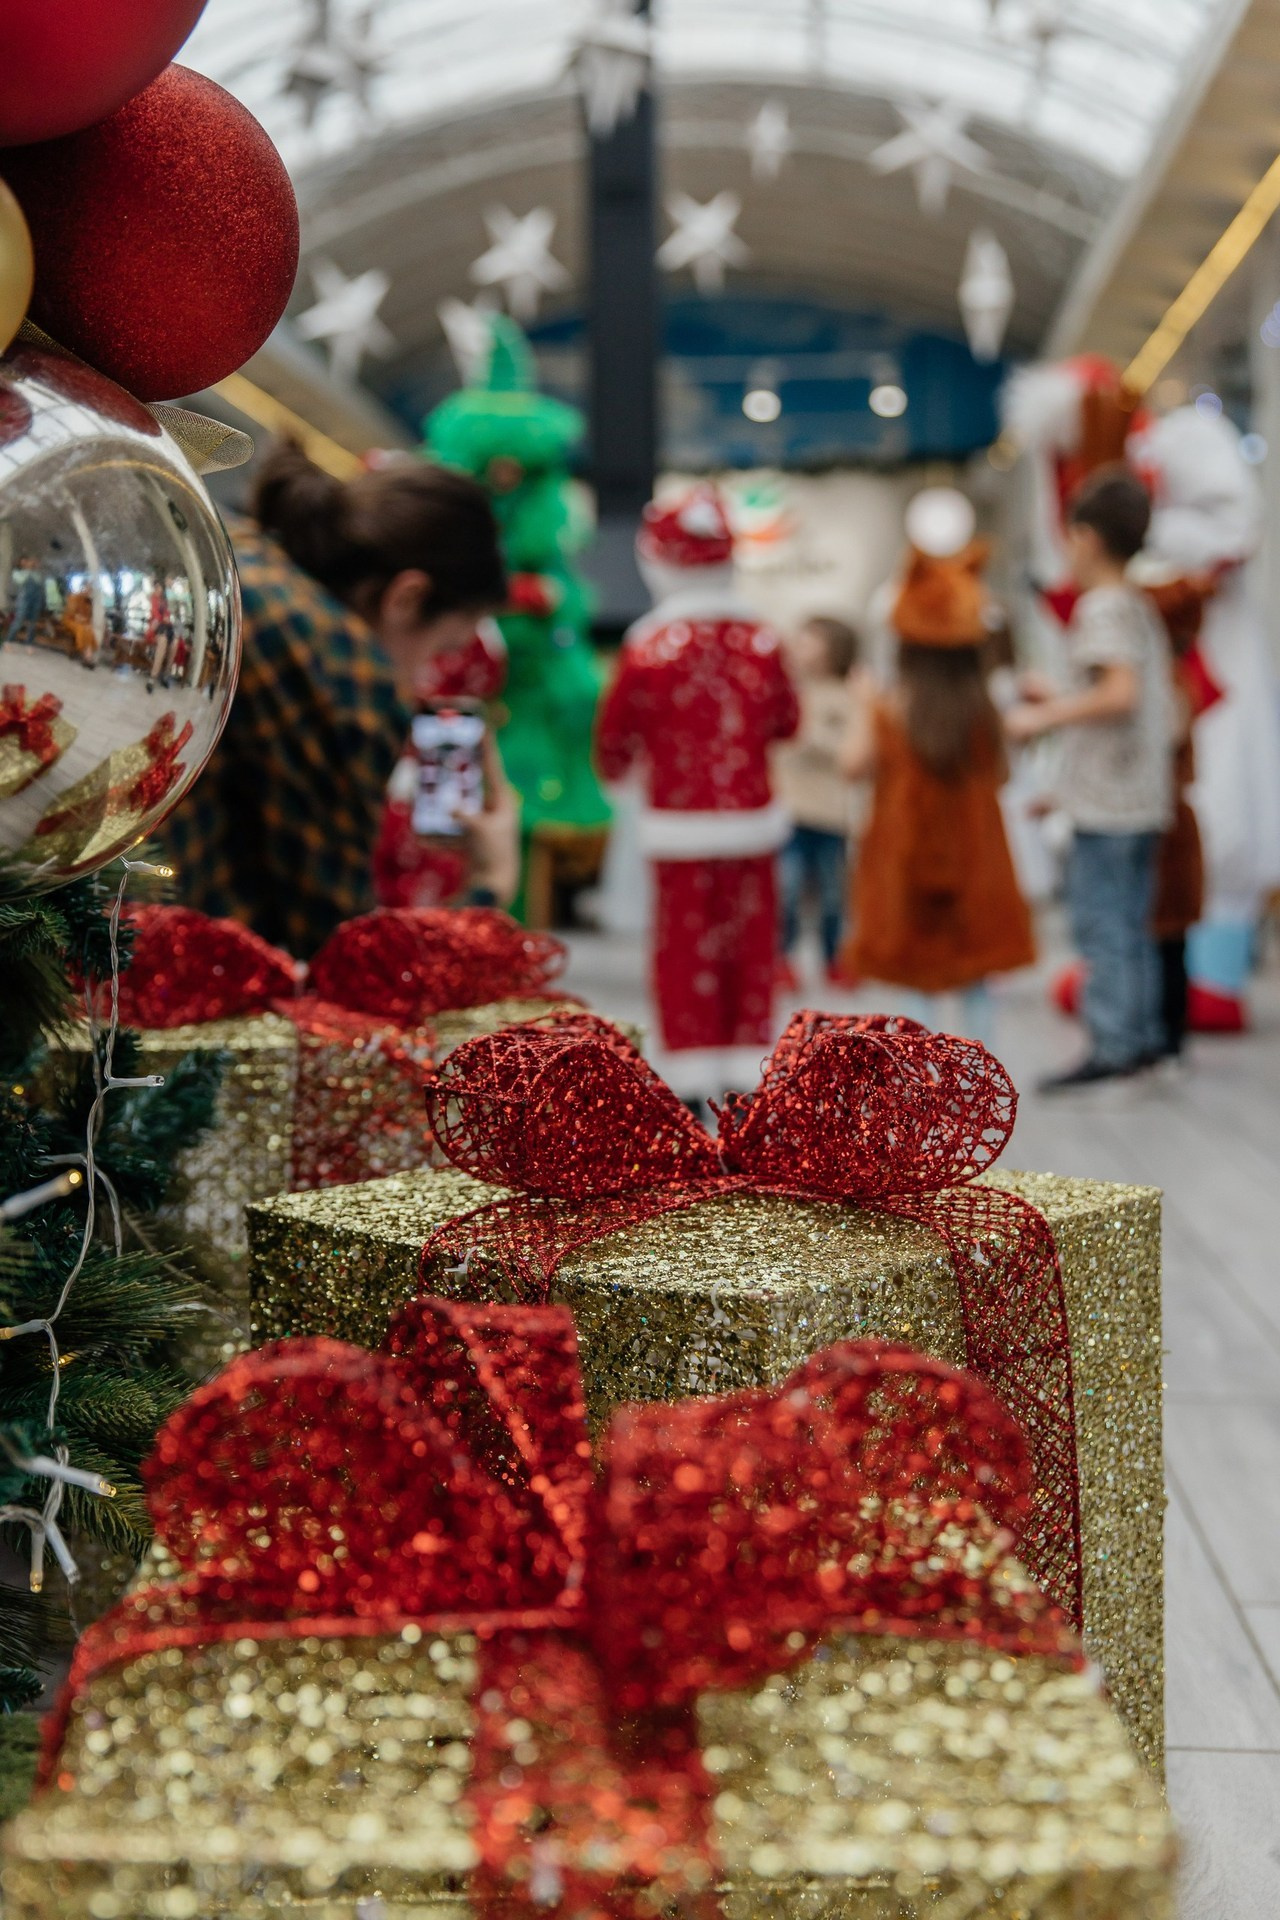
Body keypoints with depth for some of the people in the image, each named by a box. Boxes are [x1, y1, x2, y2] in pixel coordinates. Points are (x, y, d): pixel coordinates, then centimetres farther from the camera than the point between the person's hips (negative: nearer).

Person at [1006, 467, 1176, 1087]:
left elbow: (1120, 693, -26)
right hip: (1143, 802, 9)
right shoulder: (1141, 607, 16)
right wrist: (1058, 700, 23)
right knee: (1130, 926, 14)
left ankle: (1111, 1047, -6)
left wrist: (1043, 719, -19)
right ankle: (1143, 1035, 19)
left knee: (1100, 925, -6)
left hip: (1105, 803, -9)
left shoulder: (1101, 607, -13)